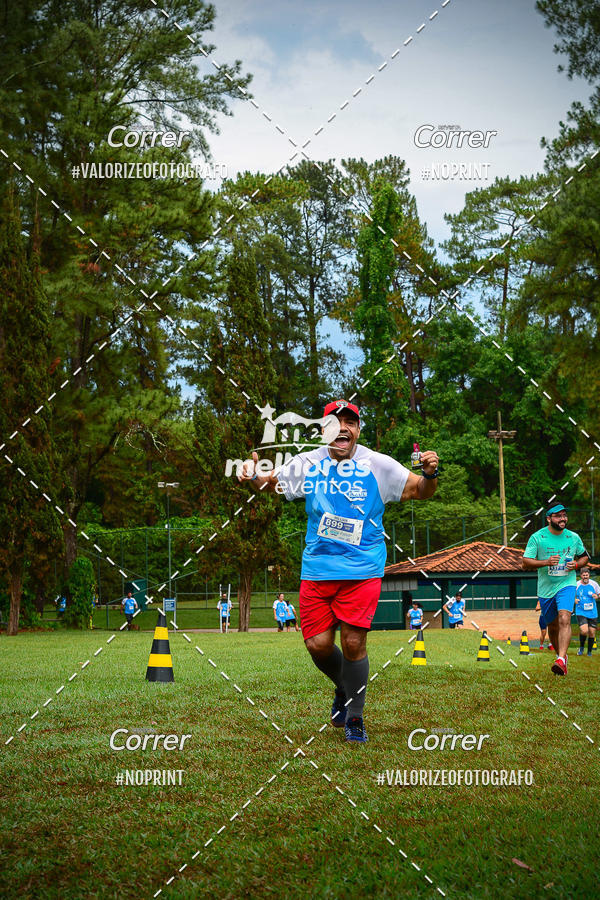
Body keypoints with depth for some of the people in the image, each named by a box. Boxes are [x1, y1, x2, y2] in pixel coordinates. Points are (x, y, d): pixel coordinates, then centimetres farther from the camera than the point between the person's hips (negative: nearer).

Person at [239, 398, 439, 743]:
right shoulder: (307, 464, 3)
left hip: (363, 570, -2)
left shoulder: (378, 465, -2)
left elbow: (420, 491, 3)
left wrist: (430, 474, -18)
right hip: (317, 568, 2)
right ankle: (344, 689, 33)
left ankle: (355, 716, 13)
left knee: (353, 643, -7)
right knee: (318, 644, 0)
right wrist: (253, 475, -6)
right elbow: (272, 483, 16)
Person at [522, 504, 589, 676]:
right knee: (552, 626, 11)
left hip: (566, 585, -1)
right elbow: (526, 563, -8)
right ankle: (562, 655, 34)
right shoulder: (537, 537, -5)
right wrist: (546, 562, -24)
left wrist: (576, 565, -4)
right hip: (545, 589, 1)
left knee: (564, 619, -23)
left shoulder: (574, 538, 2)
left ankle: (561, 660, -29)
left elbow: (584, 556, 19)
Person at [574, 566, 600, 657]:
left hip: (592, 613, 2)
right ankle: (581, 647, 8)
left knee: (592, 632, 3)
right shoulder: (576, 585, -3)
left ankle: (589, 652, 23)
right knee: (584, 631, -20)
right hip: (581, 612, -2)